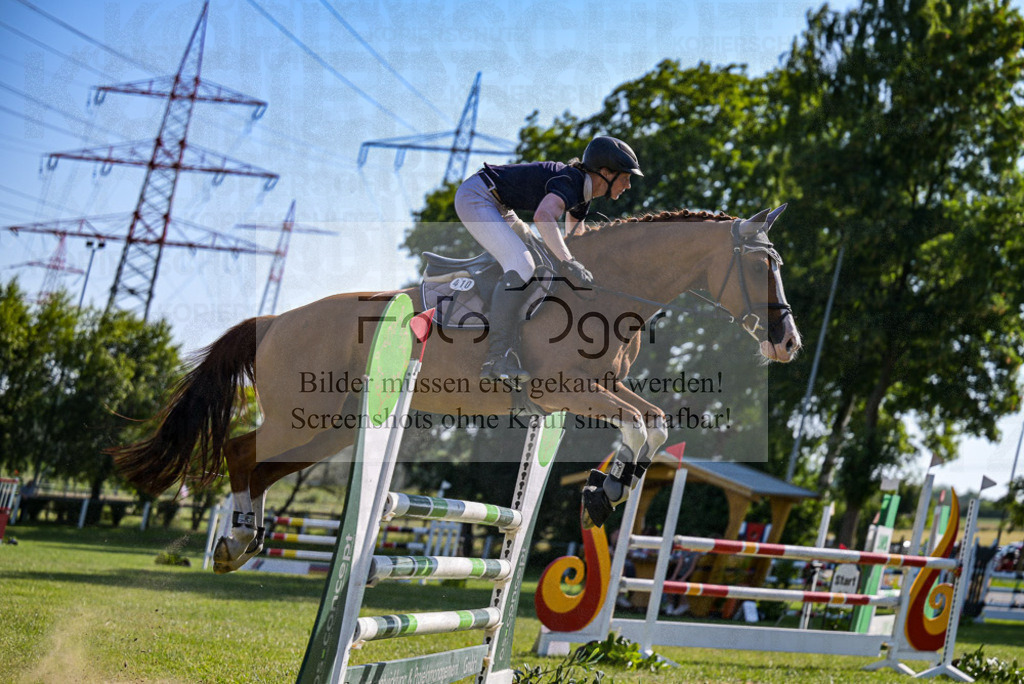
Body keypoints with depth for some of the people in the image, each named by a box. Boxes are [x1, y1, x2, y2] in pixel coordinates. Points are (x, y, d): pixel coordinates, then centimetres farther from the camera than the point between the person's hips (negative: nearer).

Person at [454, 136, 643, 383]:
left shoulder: (583, 197, 8)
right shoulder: (570, 183, -22)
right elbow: (543, 217, -42)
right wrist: (567, 263, -42)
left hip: (494, 204, 11)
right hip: (474, 198, -11)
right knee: (521, 266, -23)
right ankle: (499, 357, -26)